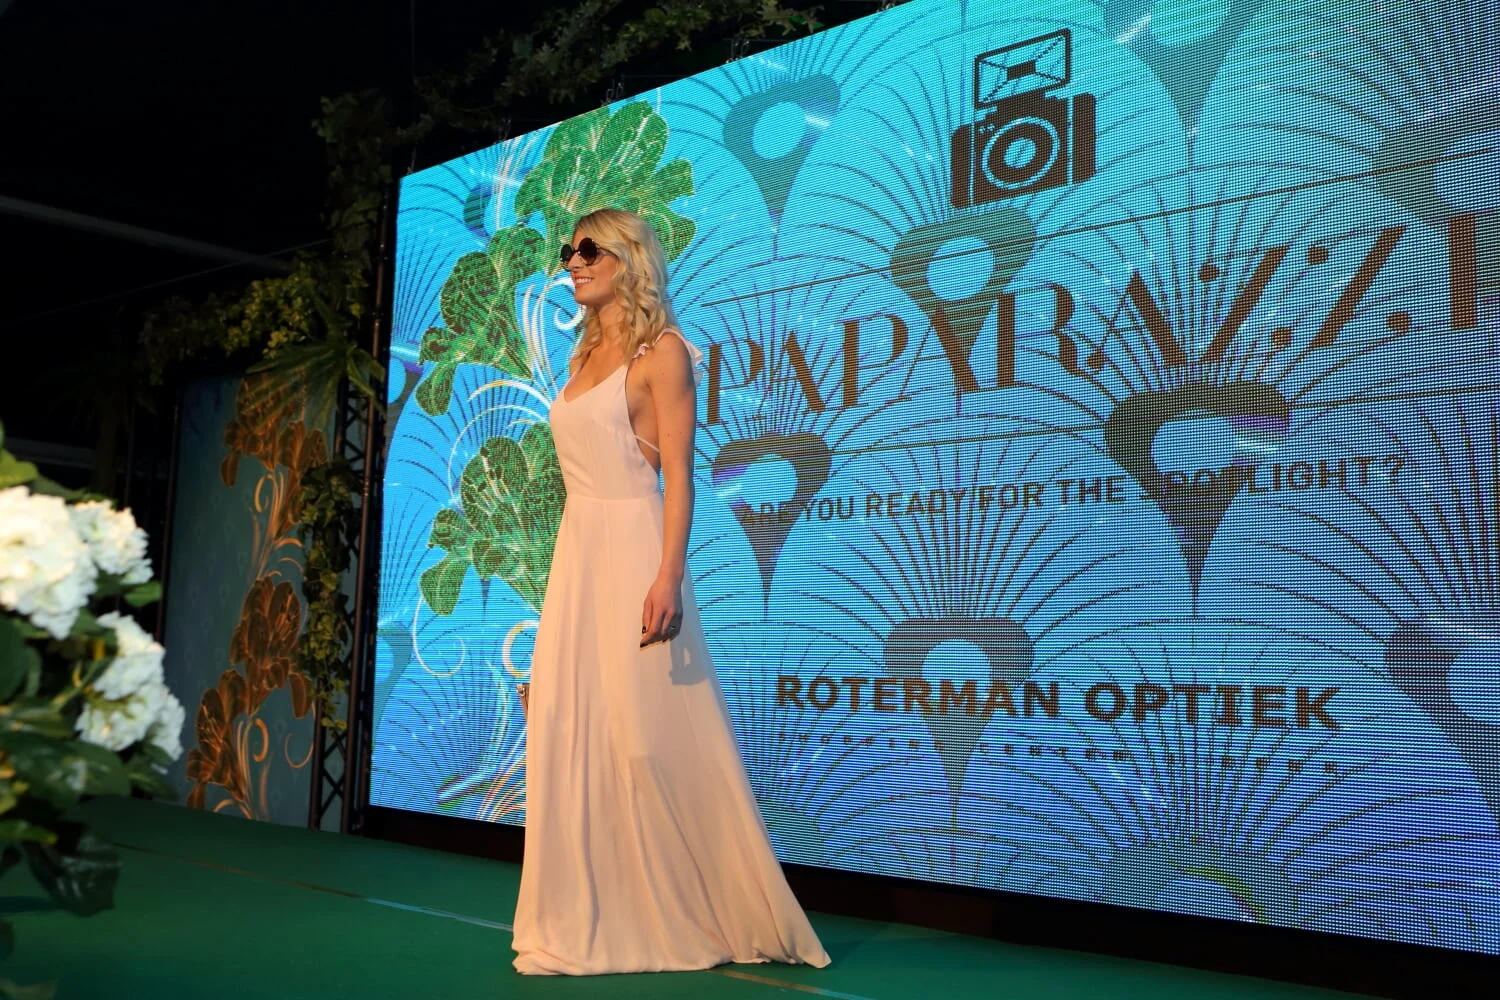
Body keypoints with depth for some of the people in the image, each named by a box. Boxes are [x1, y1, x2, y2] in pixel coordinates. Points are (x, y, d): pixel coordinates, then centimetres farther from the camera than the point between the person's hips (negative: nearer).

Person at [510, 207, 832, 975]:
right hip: (577, 555, 8)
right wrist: (570, 569, 16)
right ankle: (591, 924, 13)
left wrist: (668, 575, -22)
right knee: (572, 733, 4)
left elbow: (677, 477, -12)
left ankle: (693, 918, 9)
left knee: (648, 735, -5)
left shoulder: (661, 353, -4)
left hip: (631, 554, -8)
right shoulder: (585, 356, 18)